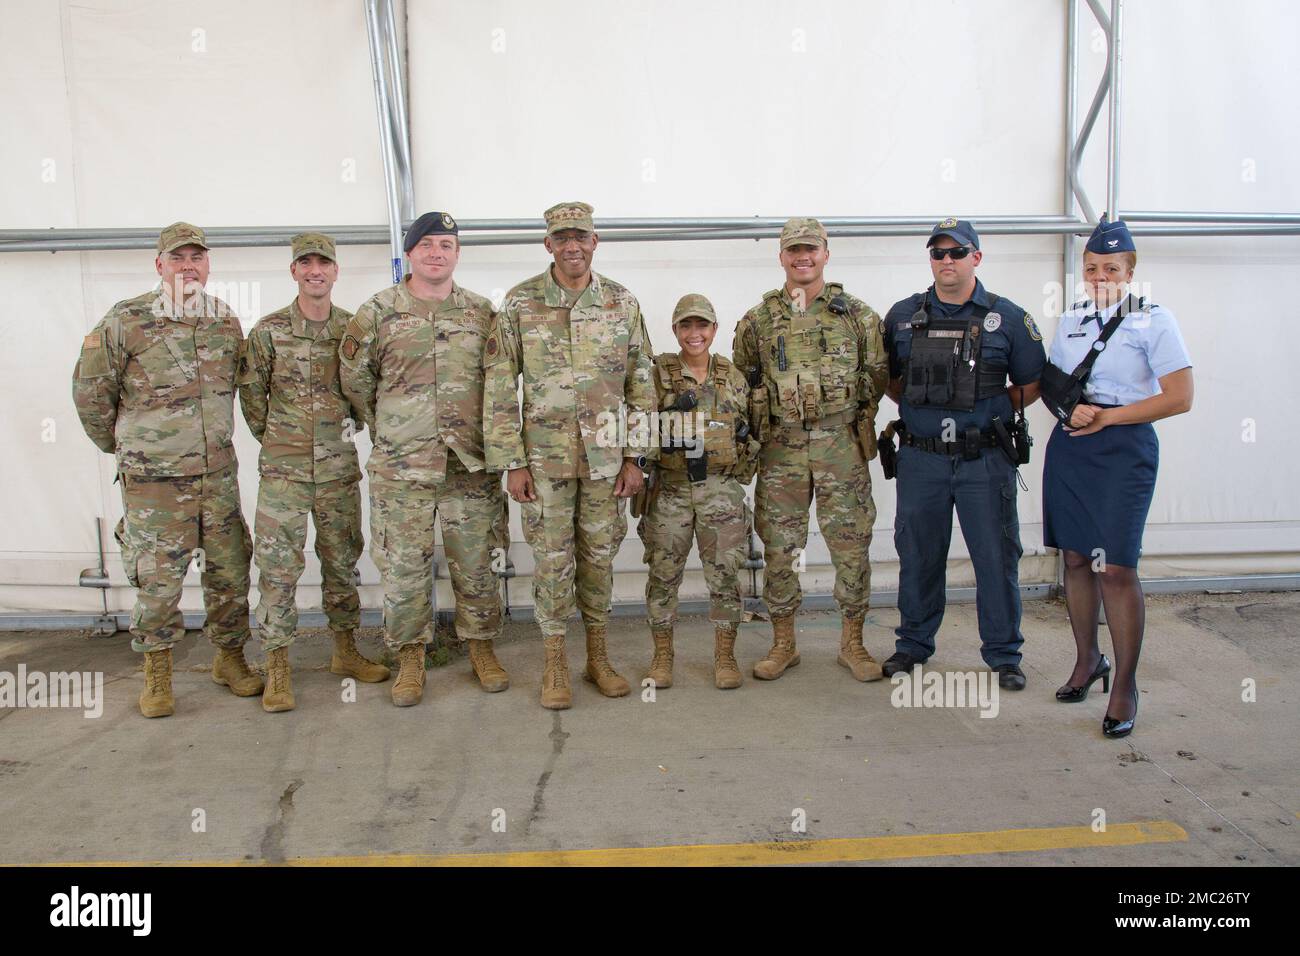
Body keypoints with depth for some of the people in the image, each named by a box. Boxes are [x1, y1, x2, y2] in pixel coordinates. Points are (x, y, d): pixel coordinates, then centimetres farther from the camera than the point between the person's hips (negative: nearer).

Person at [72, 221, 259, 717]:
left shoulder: (227, 322, 5)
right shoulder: (126, 320, -7)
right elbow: (90, 389, 1)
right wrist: (116, 444, 9)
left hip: (218, 474, 4)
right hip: (153, 478, -3)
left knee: (229, 570, 9)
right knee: (157, 579, 3)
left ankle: (229, 657, 27)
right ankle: (157, 674, 20)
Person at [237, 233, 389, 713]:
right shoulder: (268, 330, -3)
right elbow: (251, 393, 5)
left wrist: (350, 426, 7)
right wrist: (275, 439, 7)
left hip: (339, 465, 2)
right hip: (283, 469, -2)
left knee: (342, 561, 12)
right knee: (278, 566, -2)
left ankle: (345, 651, 26)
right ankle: (277, 668, 7)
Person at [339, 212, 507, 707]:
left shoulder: (482, 312, 6)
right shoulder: (378, 311, 1)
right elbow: (354, 377, 9)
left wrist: (484, 434, 11)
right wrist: (386, 426, 12)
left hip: (472, 463, 1)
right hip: (401, 464, -1)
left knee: (475, 563, 9)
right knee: (404, 566, 4)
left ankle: (482, 648, 25)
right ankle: (410, 657, 20)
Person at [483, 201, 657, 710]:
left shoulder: (623, 303, 3)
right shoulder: (520, 302, -3)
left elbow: (641, 386, 5)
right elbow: (500, 388, -3)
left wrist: (635, 456, 0)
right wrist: (512, 462, -7)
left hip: (606, 456, 2)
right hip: (545, 456, -2)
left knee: (599, 557, 10)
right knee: (553, 559, 4)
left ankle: (598, 656, 25)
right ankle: (555, 664, 18)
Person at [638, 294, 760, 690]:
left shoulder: (734, 378, 9)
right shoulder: (658, 374, 0)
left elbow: (750, 431, 18)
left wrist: (744, 468, 7)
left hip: (721, 489, 2)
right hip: (669, 489, -1)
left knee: (725, 573, 3)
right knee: (663, 574, 4)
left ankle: (725, 656, 17)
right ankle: (662, 655, 20)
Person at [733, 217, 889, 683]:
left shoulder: (857, 314, 6)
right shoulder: (758, 320, 6)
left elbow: (877, 374, 10)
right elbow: (741, 380, 13)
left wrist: (854, 415, 2)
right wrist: (760, 422, 4)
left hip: (841, 446, 0)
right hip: (780, 450, 1)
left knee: (851, 545, 2)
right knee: (779, 548, 4)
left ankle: (852, 643, 18)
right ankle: (783, 643, 18)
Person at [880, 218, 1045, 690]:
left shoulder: (1008, 317, 2)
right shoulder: (903, 316, 7)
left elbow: (1031, 384, 7)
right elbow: (889, 379, 15)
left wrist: (989, 412, -3)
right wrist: (919, 408, 2)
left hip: (986, 459, -1)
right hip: (920, 457, 2)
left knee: (996, 558, 5)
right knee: (918, 556, 11)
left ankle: (1004, 654, 20)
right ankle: (913, 643, 27)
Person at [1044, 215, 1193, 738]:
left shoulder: (1154, 320, -2)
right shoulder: (1071, 319, 13)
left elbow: (1180, 397, -7)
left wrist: (1107, 416, -11)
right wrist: (1071, 409, -4)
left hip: (1124, 447, -5)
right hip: (1068, 447, 5)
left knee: (1115, 567, -9)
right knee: (1075, 557, 10)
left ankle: (1125, 686, 4)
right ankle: (1087, 660, 27)